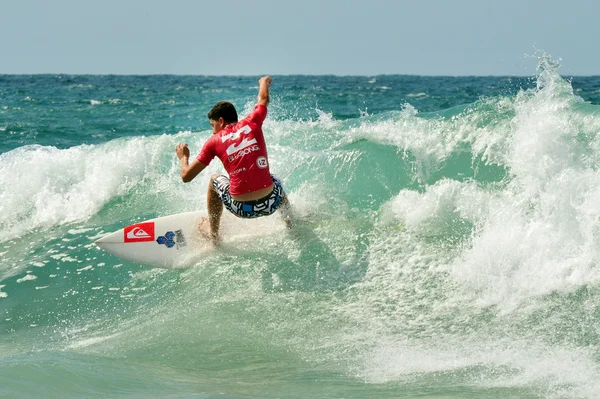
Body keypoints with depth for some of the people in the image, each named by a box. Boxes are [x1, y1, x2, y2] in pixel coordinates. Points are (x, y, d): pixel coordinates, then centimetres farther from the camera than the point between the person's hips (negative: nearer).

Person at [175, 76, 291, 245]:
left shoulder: (214, 141, 3)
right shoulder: (251, 123, 6)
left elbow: (186, 176, 4)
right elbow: (263, 98, 28)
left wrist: (183, 157, 26)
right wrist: (264, 81, 51)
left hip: (241, 208, -2)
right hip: (270, 204, 2)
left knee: (215, 179, 30)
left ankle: (213, 234, 37)